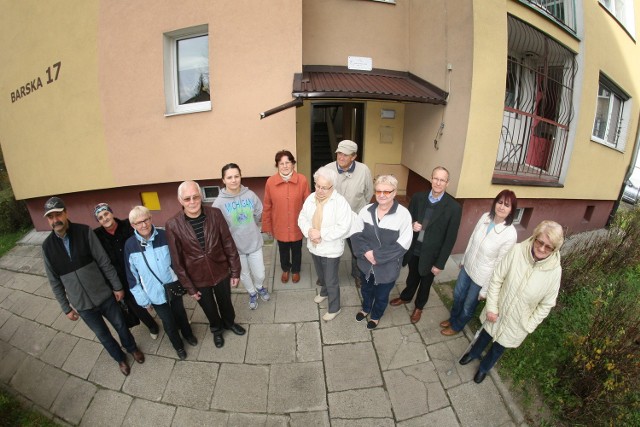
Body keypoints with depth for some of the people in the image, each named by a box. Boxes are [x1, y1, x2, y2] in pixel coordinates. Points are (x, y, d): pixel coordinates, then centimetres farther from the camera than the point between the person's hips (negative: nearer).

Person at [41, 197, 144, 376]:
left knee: (120, 325, 18)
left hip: (104, 295, -2)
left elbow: (104, 261, -11)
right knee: (102, 334, 20)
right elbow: (55, 281, 1)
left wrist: (117, 286, -7)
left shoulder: (84, 232, -14)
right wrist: (66, 307, 4)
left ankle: (132, 348, 47)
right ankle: (120, 358, 45)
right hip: (81, 304, 2)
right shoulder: (47, 246, -7)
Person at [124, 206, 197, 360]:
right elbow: (132, 274, -3)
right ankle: (178, 345, 44)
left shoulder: (165, 236, -14)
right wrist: (142, 297, -1)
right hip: (154, 293, 0)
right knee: (168, 321, 17)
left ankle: (188, 334, 52)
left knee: (180, 313, 22)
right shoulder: (130, 245, -11)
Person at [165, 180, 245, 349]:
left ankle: (229, 322, 57)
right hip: (198, 278, 0)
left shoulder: (215, 214, -16)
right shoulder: (173, 225, -19)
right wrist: (189, 287, -6)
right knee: (209, 308, 24)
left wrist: (235, 271, -5)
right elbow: (177, 260, -11)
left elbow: (229, 245, -9)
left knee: (225, 302, 25)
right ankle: (216, 329, 56)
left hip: (221, 272, 1)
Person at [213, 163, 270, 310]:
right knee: (244, 274, 20)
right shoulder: (219, 202, -18)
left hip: (254, 242, 1)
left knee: (260, 274, 14)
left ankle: (259, 287, 50)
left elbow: (259, 214, 3)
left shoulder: (250, 195, -12)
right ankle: (252, 293, 49)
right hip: (235, 246, -1)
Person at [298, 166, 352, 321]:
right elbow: (302, 218, 0)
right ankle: (324, 292, 59)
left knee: (331, 281, 10)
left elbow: (343, 227, -27)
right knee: (321, 275, 29)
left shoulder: (340, 202, -22)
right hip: (314, 247, 6)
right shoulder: (311, 198, -4)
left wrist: (321, 233, -28)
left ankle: (334, 308, 33)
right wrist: (309, 231, -20)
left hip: (331, 250, -6)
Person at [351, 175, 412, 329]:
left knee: (381, 296, 23)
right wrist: (366, 251, -21)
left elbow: (403, 245, -20)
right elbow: (355, 233, -6)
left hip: (387, 268, -3)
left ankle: (376, 315, 53)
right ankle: (366, 308, 60)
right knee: (366, 289, 29)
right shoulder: (366, 210, -10)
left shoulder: (403, 215, -20)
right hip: (366, 263, 3)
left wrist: (377, 255, -23)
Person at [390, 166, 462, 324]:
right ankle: (406, 297, 55)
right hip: (413, 249, 3)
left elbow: (450, 238, -14)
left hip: (431, 254, -2)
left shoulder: (454, 207, -19)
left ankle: (419, 307, 49)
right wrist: (412, 225, -21)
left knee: (425, 282, 22)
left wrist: (440, 263, -11)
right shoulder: (418, 197, -9)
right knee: (412, 277, 27)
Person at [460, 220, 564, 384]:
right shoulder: (517, 251, -24)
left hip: (517, 322, 0)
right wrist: (492, 307, -13)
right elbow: (496, 279, -15)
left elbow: (547, 304, -9)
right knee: (485, 335, 27)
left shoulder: (554, 271, -22)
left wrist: (528, 326, -6)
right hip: (498, 310, 0)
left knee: (499, 347, 23)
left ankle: (484, 367, 53)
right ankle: (474, 353, 59)